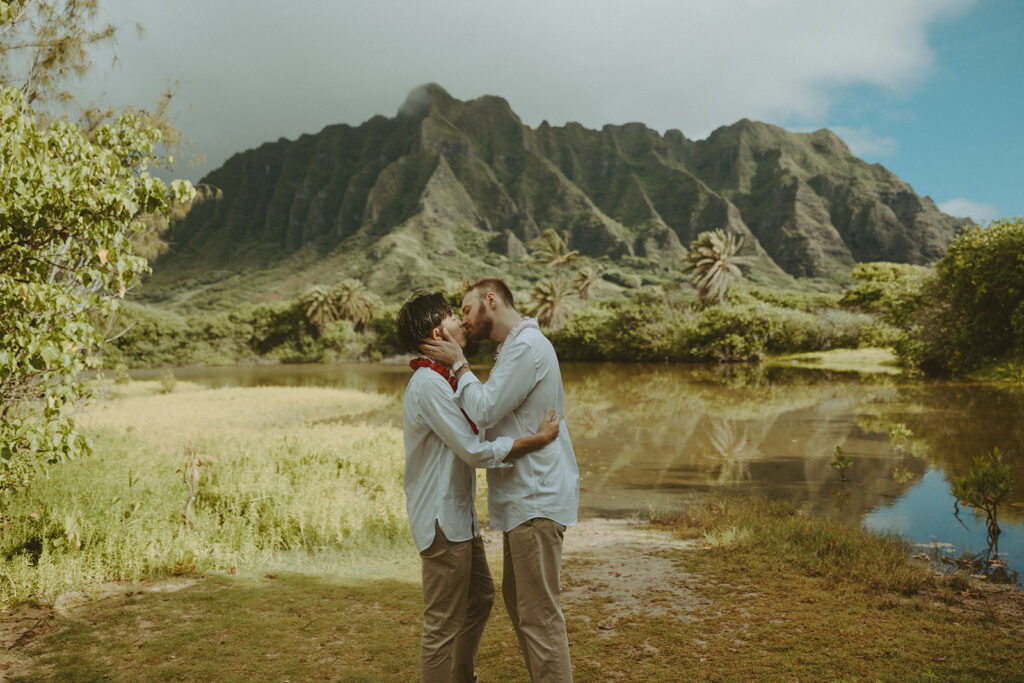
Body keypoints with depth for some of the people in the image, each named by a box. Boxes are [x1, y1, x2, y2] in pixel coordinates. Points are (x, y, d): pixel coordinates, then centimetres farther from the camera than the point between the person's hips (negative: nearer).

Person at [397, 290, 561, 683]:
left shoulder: (442, 379, 13)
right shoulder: (429, 384, -20)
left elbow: (470, 442, 15)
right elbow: (476, 451, -23)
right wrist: (539, 439, -18)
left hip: (459, 514, 11)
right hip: (442, 519, -11)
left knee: (480, 596, 25)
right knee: (443, 625, -1)